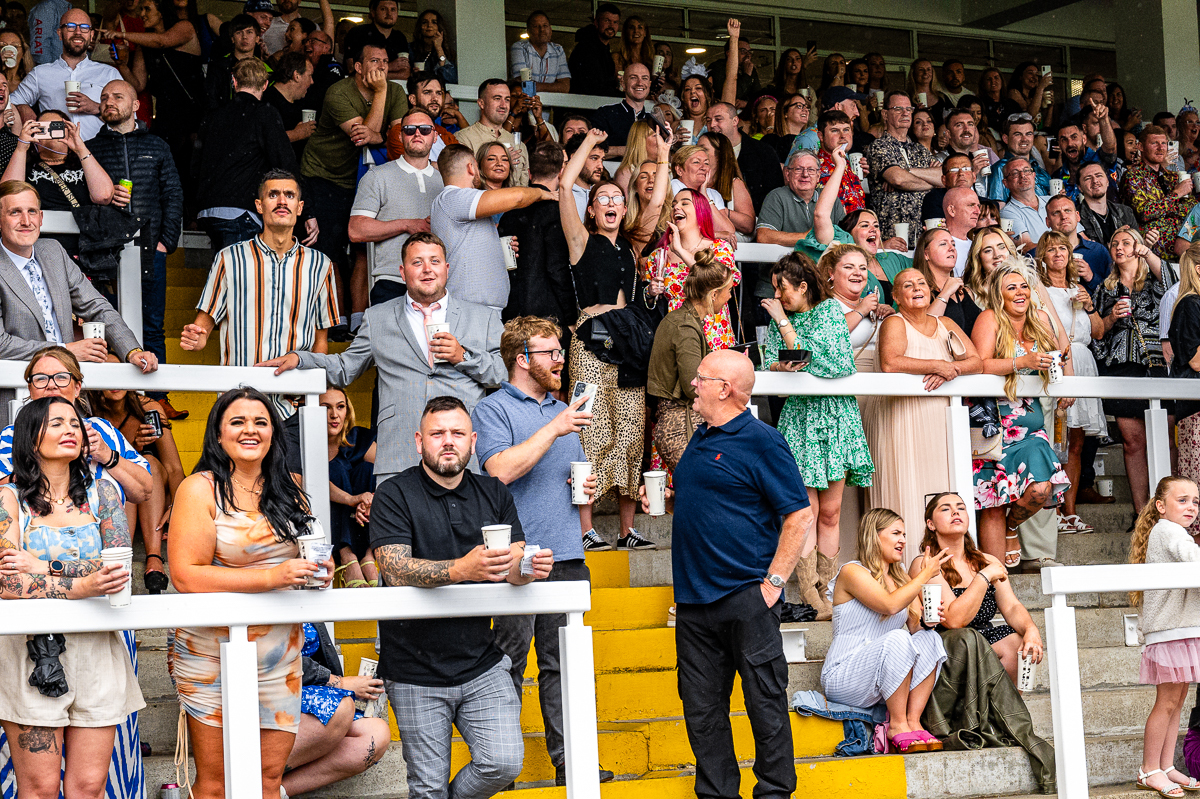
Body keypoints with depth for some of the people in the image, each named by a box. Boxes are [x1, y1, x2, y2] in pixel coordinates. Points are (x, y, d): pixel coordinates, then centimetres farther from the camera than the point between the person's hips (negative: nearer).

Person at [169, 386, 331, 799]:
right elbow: (186, 577, -15)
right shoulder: (199, 489, -5)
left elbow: (307, 548, 23)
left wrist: (318, 570, -2)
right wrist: (272, 576, -21)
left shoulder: (289, 491, 11)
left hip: (280, 653, 5)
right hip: (212, 652, -5)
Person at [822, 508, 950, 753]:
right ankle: (897, 725, -22)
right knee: (897, 639, -32)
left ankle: (913, 721, -20)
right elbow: (889, 605, -24)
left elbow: (915, 626, 6)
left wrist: (927, 619, -16)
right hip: (843, 676, -7)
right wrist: (926, 575, -17)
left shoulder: (901, 578, 16)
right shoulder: (852, 572, -8)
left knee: (931, 639, -16)